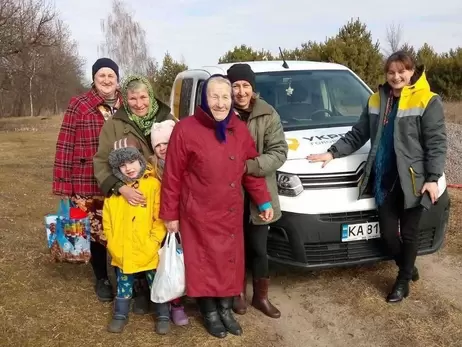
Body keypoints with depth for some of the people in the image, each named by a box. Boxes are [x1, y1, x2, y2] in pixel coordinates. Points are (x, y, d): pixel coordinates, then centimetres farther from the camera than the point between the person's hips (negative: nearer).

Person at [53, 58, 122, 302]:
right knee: (96, 232, 9)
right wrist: (62, 184, -10)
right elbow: (65, 146, -6)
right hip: (88, 184, -2)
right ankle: (102, 279, 30)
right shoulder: (78, 105, -4)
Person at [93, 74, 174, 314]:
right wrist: (120, 187, -21)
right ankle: (140, 292, 29)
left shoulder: (167, 119, 2)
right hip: (132, 199, -1)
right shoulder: (114, 125, -4)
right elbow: (101, 162, -6)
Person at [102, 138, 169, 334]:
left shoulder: (153, 184, -10)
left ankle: (163, 316, 28)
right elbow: (108, 218, 8)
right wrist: (111, 241, 4)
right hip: (122, 251, 4)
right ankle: (120, 315, 36)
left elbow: (160, 217, -11)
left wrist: (154, 241, -15)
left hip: (147, 250, -3)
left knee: (156, 283, 11)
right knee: (123, 283, 19)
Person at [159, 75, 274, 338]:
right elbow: (173, 176, -10)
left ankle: (226, 310, 31)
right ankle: (211, 313, 26)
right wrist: (170, 214, -8)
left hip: (231, 213, 5)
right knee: (205, 264, 7)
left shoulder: (240, 129, 2)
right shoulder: (186, 129, -13)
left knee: (230, 262, 13)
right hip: (199, 214, -4)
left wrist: (264, 201, 5)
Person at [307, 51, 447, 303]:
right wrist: (333, 152, 2)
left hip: (412, 179, -4)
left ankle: (403, 281, 28)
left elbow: (436, 143, -8)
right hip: (384, 180, 4)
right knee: (388, 233, 6)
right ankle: (409, 269, 34)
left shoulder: (428, 102, -6)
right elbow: (357, 135, 13)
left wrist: (433, 178, -15)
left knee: (408, 232, 9)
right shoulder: (376, 100, 11)